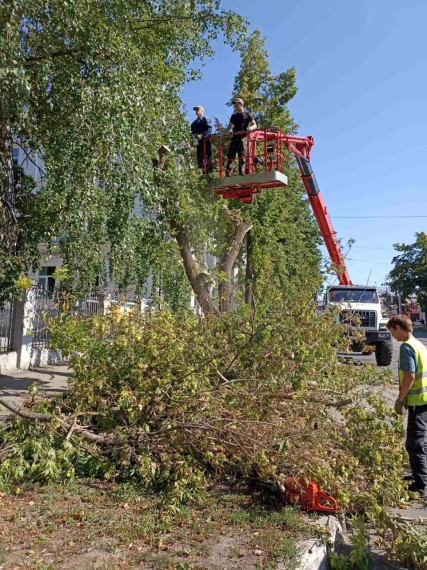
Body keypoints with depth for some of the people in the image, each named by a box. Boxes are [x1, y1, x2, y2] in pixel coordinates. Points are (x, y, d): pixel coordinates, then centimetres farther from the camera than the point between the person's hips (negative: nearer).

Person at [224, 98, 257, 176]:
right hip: (234, 137, 4)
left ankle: (242, 174, -7)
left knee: (242, 157, -7)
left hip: (243, 138, -4)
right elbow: (230, 126, 21)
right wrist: (226, 131, -2)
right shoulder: (233, 116, 22)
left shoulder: (247, 115, 9)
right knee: (230, 155, -7)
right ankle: (228, 174, -11)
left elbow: (254, 125, 7)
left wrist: (251, 128, -17)